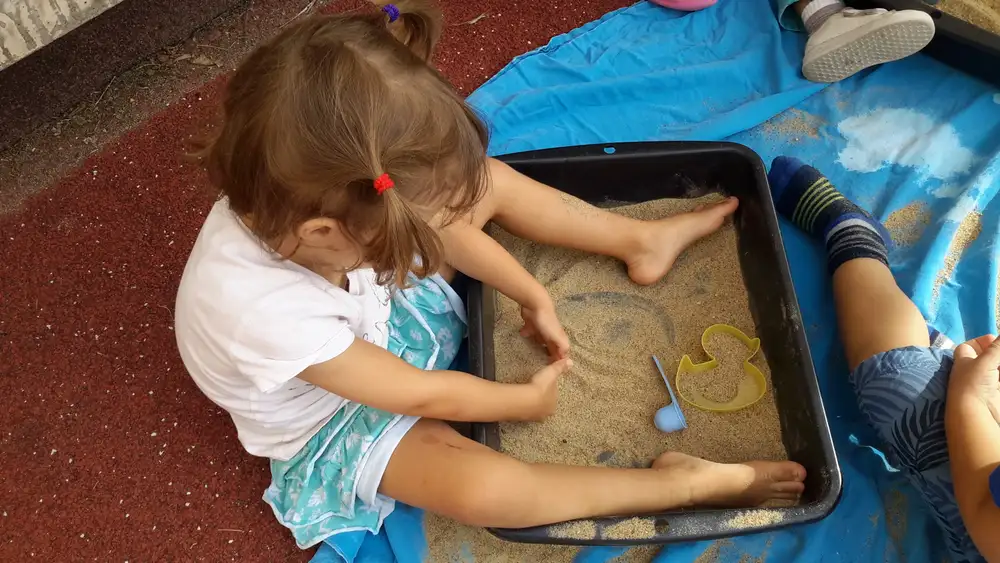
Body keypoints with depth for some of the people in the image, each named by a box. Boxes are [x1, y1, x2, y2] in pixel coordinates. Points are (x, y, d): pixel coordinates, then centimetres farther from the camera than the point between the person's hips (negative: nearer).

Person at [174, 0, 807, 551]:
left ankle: (642, 241, 14)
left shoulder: (316, 186, -27)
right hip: (337, 423, -6)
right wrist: (526, 398, -13)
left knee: (486, 181, -2)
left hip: (388, 308, 7)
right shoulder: (264, 310, -43)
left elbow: (439, 225, -7)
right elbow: (421, 396, -28)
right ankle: (683, 482, -16)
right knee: (482, 487, -31)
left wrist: (534, 296, -4)